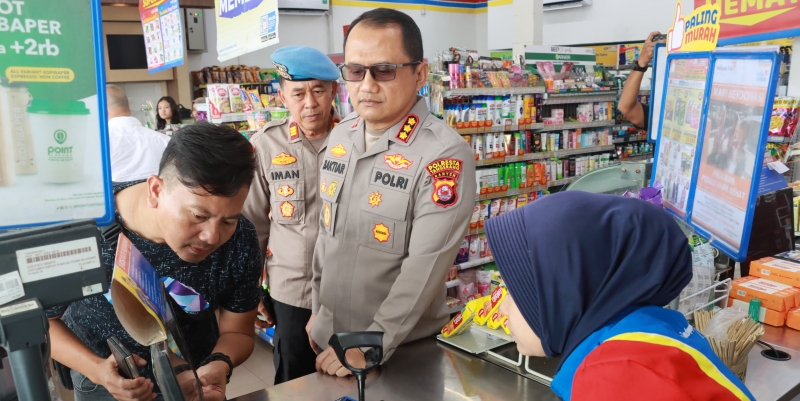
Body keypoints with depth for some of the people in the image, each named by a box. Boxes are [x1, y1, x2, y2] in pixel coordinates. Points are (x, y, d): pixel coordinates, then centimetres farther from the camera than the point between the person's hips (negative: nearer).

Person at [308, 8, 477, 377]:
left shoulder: (444, 155, -22)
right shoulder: (340, 137, 0)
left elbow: (425, 268, -24)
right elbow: (327, 230, 8)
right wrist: (317, 308, 11)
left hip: (402, 350, -6)